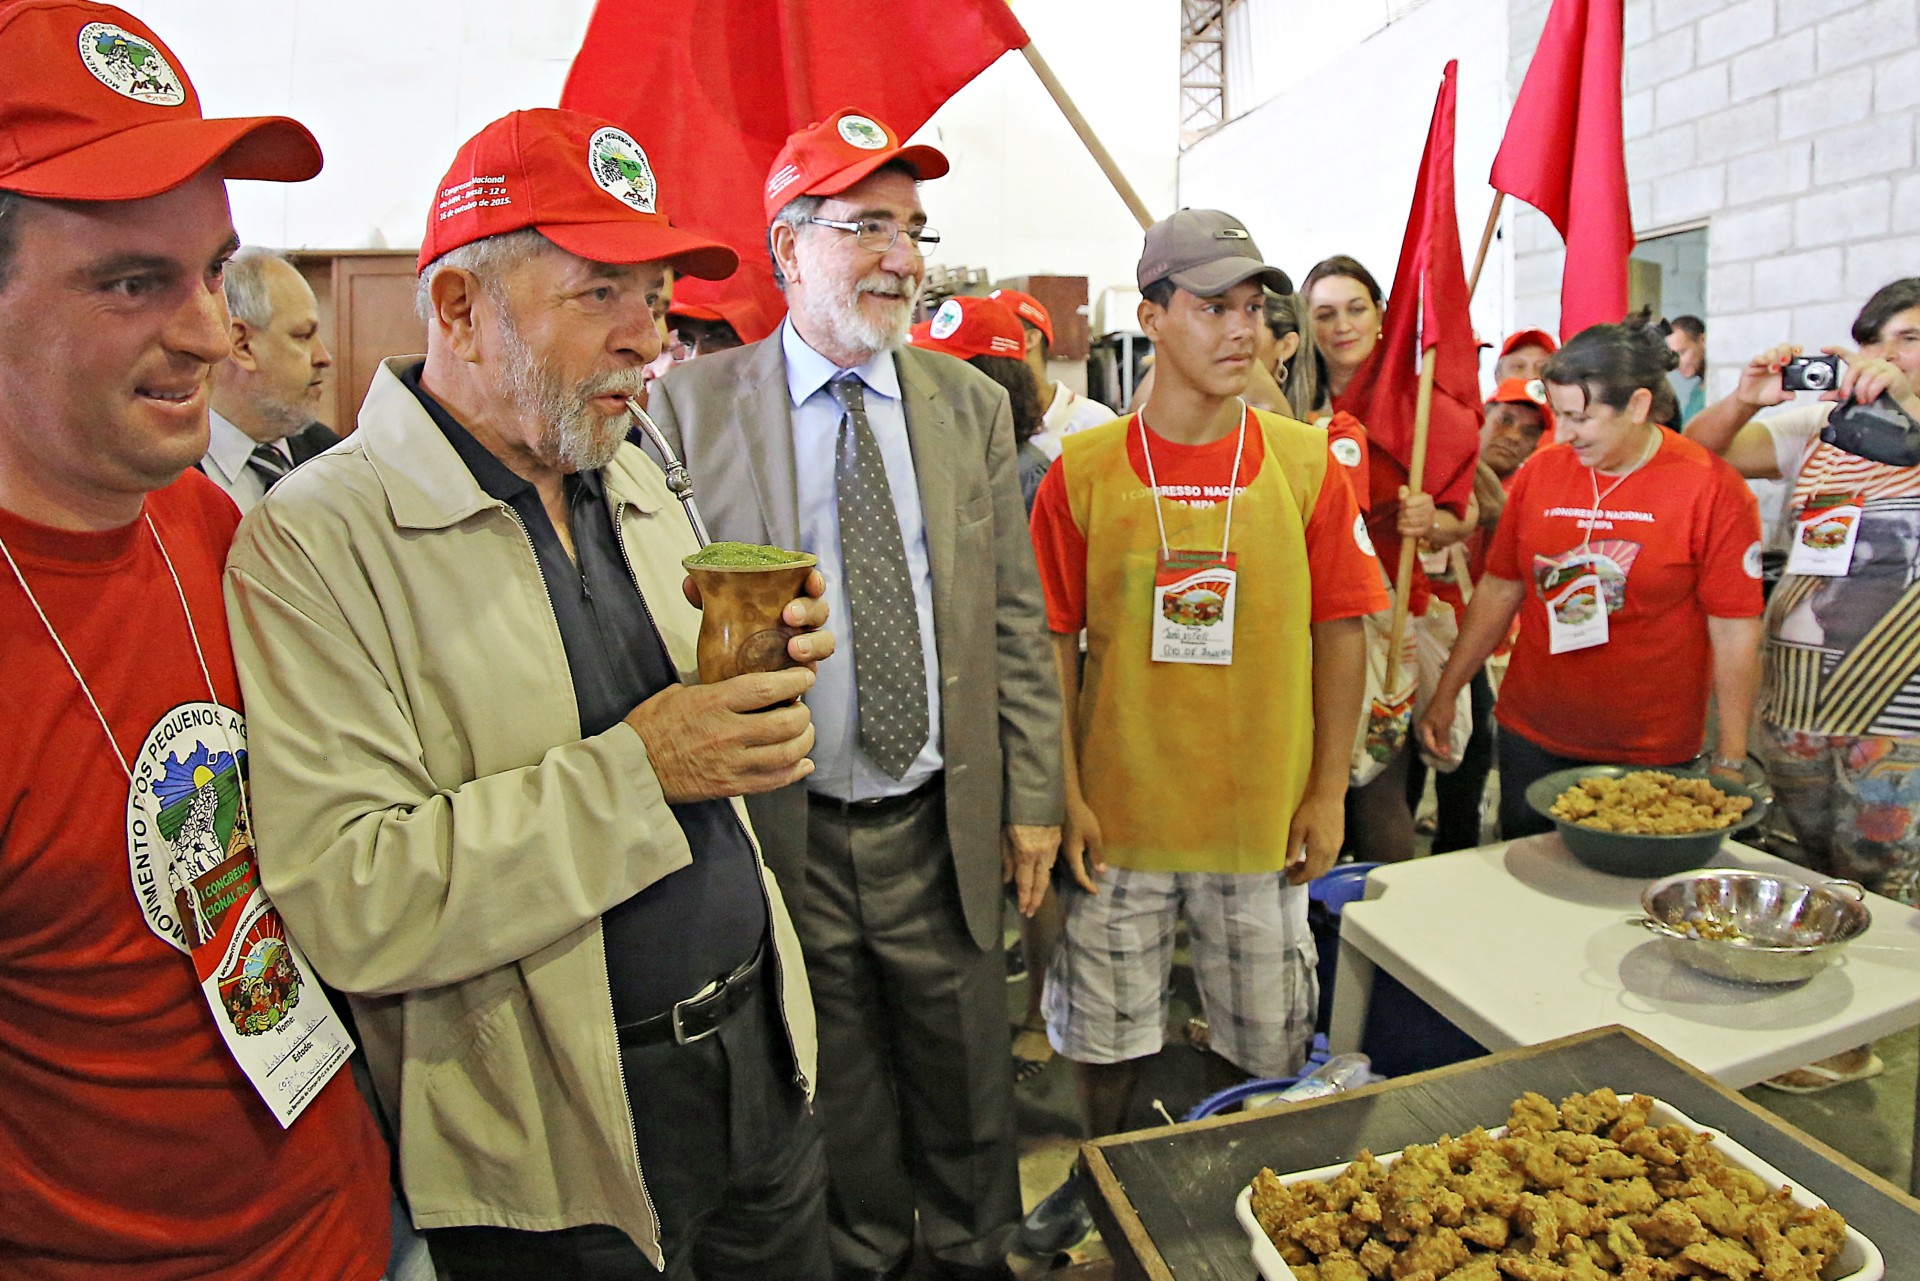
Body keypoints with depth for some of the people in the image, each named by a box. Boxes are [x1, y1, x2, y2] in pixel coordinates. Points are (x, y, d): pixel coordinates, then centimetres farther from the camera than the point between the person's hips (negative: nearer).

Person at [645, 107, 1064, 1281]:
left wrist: (1033, 797, 3)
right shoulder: (692, 405, -5)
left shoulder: (972, 403, 3)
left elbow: (1016, 619, 4)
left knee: (968, 1096, 20)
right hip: (784, 837, -1)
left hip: (945, 830, 2)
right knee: (837, 1113, 19)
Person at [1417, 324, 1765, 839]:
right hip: (1531, 740, 3)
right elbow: (1499, 589, 7)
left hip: (1650, 757, -3)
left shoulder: (1713, 488, -8)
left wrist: (1729, 762, -7)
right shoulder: (1540, 471, 1)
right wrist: (1445, 694, 5)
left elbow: (1734, 631, -7)